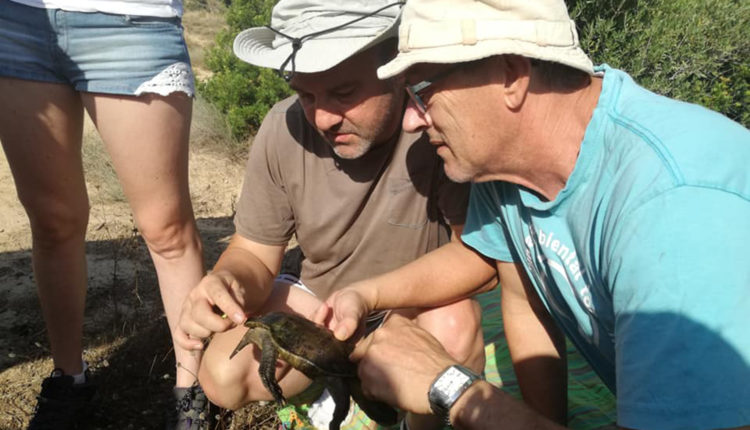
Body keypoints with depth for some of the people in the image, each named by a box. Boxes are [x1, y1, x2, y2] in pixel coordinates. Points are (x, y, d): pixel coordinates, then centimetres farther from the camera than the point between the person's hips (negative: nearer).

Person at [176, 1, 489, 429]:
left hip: (421, 308, -2)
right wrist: (229, 282, -32)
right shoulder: (283, 129, -17)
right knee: (223, 376, -19)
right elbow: (254, 254, -8)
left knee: (453, 326, -35)